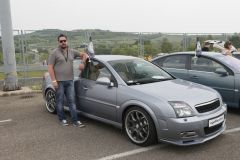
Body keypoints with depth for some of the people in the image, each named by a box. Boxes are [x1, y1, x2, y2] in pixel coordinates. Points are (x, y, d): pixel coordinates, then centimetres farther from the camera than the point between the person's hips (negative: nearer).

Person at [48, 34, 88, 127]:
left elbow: (84, 54, 20)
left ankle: (75, 121, 6)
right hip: (59, 81, -4)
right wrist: (54, 80, -14)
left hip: (70, 81, 4)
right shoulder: (55, 53, -3)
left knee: (72, 101, 3)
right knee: (60, 101, 6)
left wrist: (83, 63, -1)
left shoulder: (72, 52, 11)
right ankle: (62, 119, 22)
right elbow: (50, 67, -6)